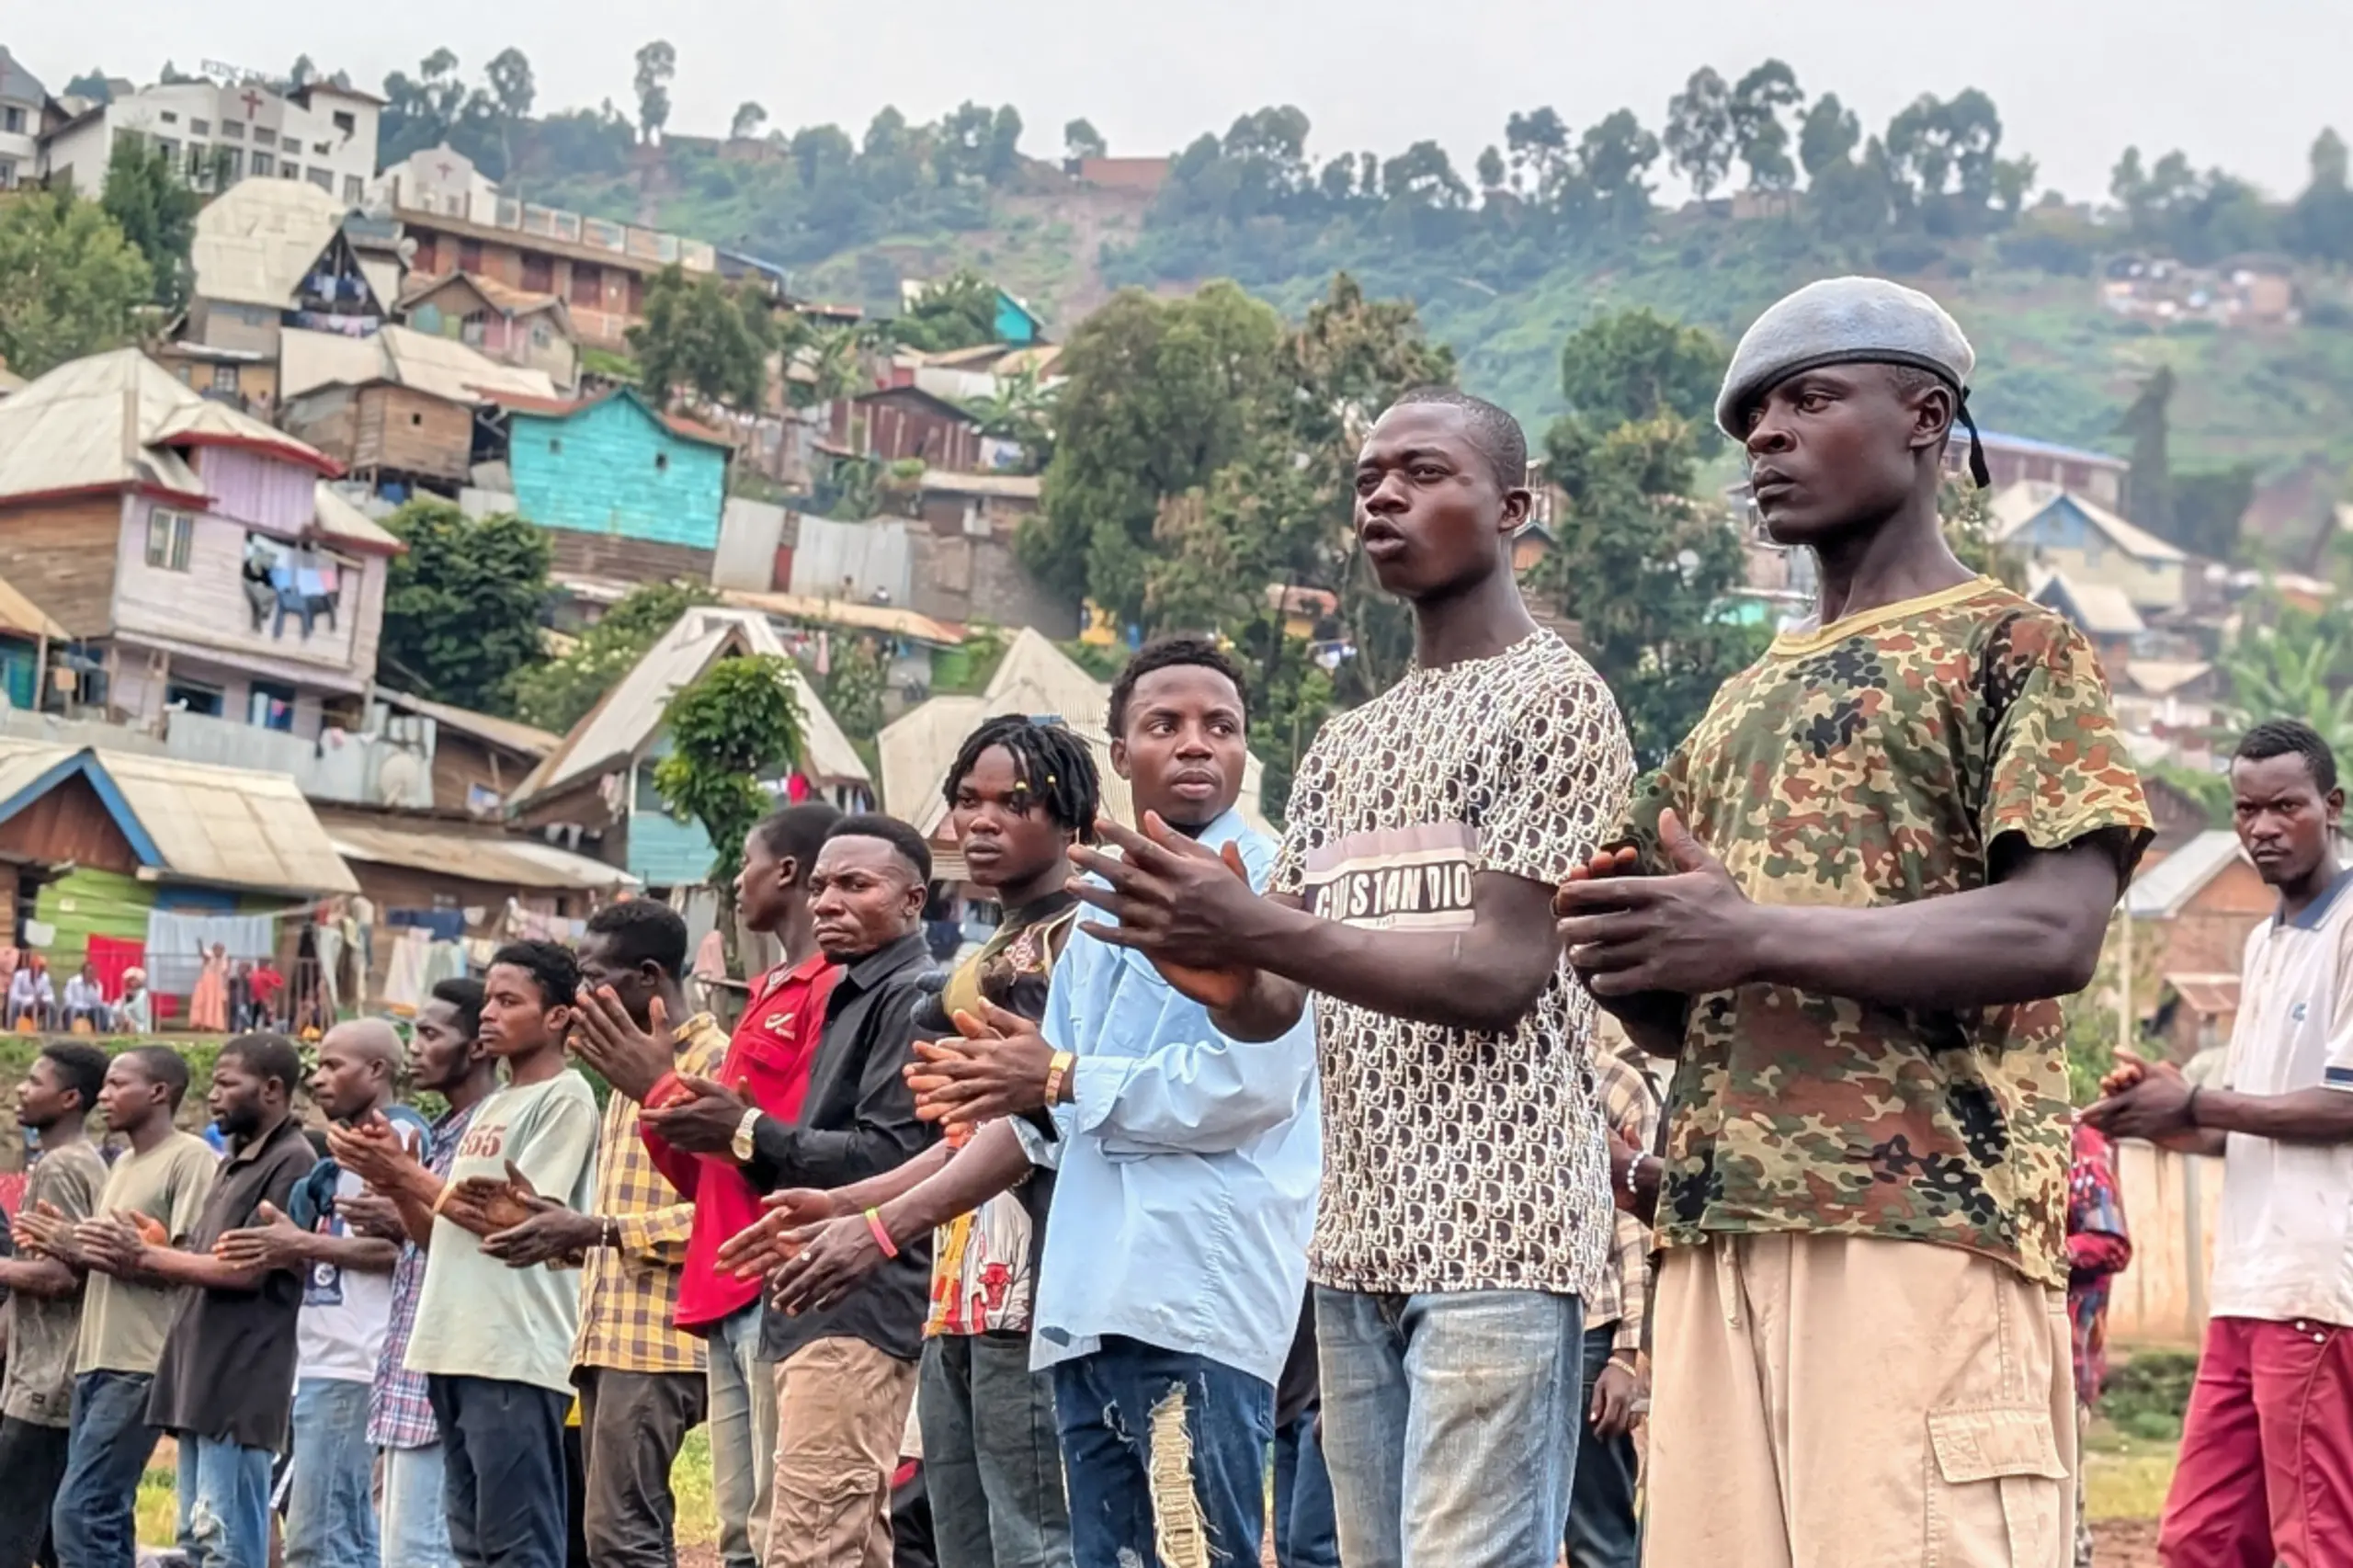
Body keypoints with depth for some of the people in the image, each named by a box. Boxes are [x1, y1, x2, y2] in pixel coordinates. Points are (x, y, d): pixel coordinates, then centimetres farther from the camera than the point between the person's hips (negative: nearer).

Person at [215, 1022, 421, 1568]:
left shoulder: (398, 1136, -8)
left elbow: (402, 1246, -18)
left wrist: (305, 1244, -12)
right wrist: (291, 1251, 6)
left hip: (351, 1366, -10)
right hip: (324, 1361, 10)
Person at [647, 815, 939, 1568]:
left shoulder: (913, 996, -10)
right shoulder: (849, 996, 21)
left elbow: (891, 1155, -19)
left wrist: (749, 1130, -12)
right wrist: (734, 1133, 4)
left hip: (859, 1312, -11)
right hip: (819, 1305, 11)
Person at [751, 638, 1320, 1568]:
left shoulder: (1270, 886, -2)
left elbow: (1252, 1080, -15)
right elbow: (1034, 1115, 23)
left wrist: (1065, 1078, -5)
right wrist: (881, 1226, 17)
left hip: (1201, 1298, -8)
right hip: (1090, 1302, 8)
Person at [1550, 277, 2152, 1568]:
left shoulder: (2014, 649, 5)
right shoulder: (1742, 704, 26)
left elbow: (2056, 931, -11)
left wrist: (1759, 939, -17)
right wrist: (1622, 960, 1)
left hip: (1927, 1233, -6)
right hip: (1719, 1241, 6)